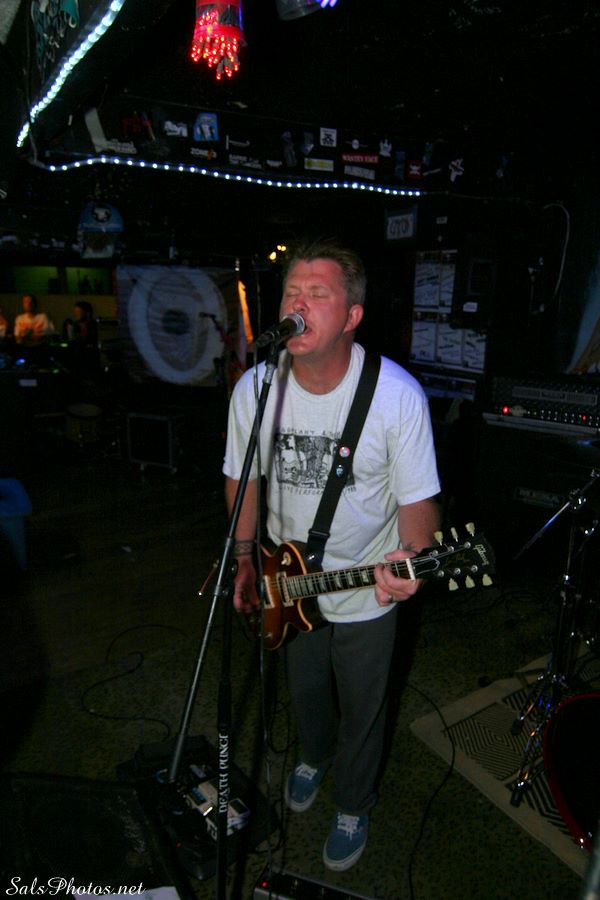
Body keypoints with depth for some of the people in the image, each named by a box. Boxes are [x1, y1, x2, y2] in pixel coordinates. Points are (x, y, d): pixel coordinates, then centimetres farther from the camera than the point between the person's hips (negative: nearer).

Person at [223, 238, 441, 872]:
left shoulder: (398, 395, -25)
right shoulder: (255, 387, -15)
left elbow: (418, 498, -17)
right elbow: (242, 477, 0)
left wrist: (409, 557, -37)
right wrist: (244, 560, -4)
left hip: (367, 589, -2)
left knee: (361, 711, 18)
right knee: (304, 690, 28)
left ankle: (353, 807, 50)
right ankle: (313, 756, 63)